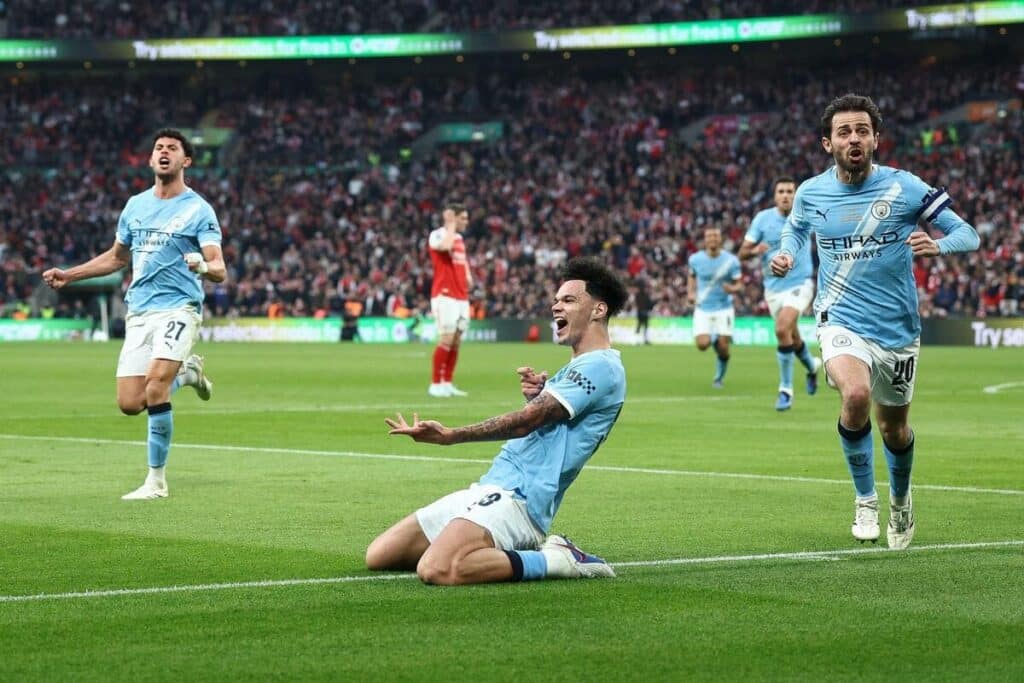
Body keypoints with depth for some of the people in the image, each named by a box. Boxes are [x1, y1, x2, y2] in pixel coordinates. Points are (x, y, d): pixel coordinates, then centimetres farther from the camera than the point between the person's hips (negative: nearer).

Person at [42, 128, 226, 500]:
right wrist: (68, 275, 22)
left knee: (155, 389, -23)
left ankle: (156, 480, -11)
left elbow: (219, 270, -11)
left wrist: (203, 266, -34)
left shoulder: (198, 210, -3)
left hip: (178, 308, -5)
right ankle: (186, 372, 28)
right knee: (129, 404, -3)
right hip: (139, 312, 5)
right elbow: (117, 257, 28)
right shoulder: (135, 205, 13)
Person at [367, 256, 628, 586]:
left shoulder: (601, 368, -10)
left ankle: (556, 560, -13)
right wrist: (537, 395, 2)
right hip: (490, 488, 11)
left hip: (517, 497, -11)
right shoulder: (575, 369, 24)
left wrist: (452, 435, -20)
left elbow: (526, 420, -17)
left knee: (438, 569, -35)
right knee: (378, 555, 6)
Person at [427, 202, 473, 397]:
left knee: (456, 341, 6)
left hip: (461, 297, 8)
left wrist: (468, 274, 13)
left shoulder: (459, 238, 18)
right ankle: (435, 384, -5)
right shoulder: (437, 235, -8)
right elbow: (446, 246, -30)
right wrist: (451, 225, -16)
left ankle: (447, 383, 11)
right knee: (446, 339, -12)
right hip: (445, 296, -8)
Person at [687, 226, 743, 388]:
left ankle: (719, 377, 20)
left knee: (723, 348, -7)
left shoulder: (731, 261, -9)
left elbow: (739, 285, -2)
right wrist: (691, 293, 3)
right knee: (702, 344, -17)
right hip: (702, 309, 1)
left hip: (724, 309, -1)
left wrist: (733, 288, -25)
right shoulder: (695, 259, -4)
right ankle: (714, 339, 21)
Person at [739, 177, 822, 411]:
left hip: (800, 283, -3)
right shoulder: (763, 218, -5)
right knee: (792, 338, 14)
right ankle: (812, 366, 49)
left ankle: (786, 390, -13)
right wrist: (755, 250, -30)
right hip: (774, 287, 3)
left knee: (782, 330, -24)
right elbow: (742, 252, -8)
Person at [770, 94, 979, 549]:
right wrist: (786, 255, 0)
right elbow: (795, 226, 22)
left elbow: (967, 234, -6)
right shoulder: (810, 194, -2)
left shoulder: (903, 187, -8)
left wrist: (937, 245, -28)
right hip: (842, 321, -1)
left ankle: (900, 501, 47)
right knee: (856, 395, -30)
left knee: (894, 429, 13)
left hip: (898, 328, 1)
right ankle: (865, 499, -8)